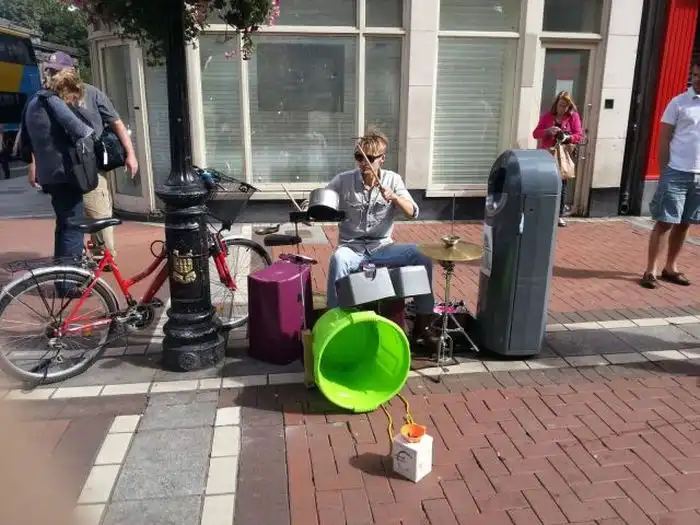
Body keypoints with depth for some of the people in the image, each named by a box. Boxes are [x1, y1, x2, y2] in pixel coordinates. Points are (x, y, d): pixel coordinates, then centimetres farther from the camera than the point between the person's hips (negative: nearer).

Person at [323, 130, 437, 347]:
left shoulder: (393, 179, -1)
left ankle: (422, 322, -8)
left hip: (382, 247, 2)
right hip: (352, 248, -2)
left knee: (422, 255, -20)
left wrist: (393, 197, -25)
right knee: (338, 260, -37)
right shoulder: (343, 180, -5)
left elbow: (412, 213, -7)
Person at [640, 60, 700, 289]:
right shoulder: (678, 103, -3)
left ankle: (670, 268, 23)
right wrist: (663, 172, -6)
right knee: (665, 222, -2)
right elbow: (664, 140, -2)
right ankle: (651, 270, 4)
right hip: (677, 172, -4)